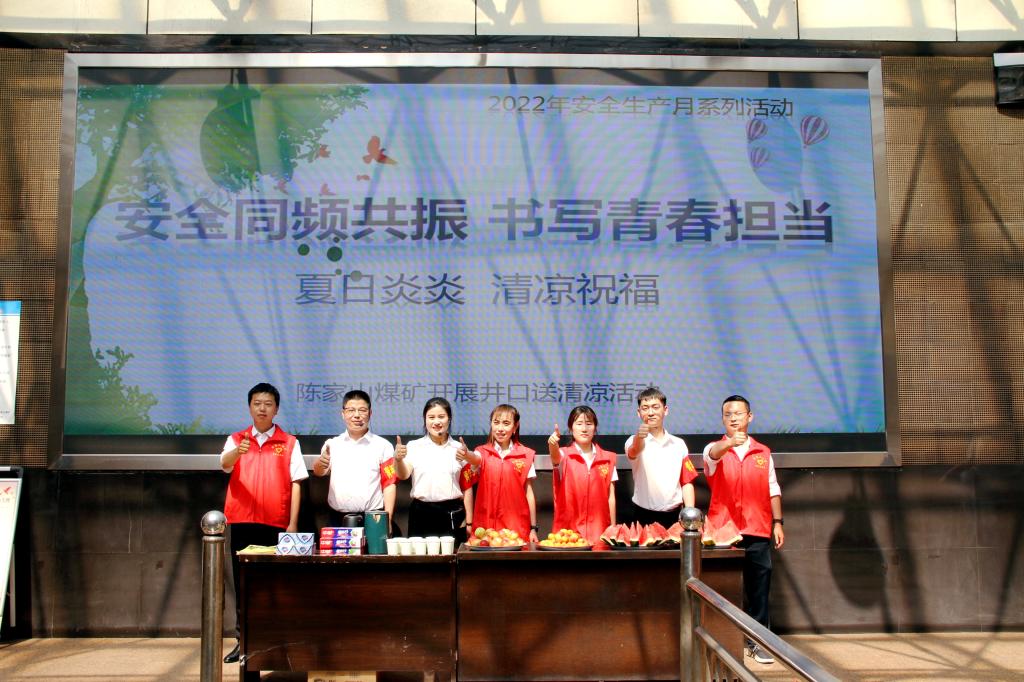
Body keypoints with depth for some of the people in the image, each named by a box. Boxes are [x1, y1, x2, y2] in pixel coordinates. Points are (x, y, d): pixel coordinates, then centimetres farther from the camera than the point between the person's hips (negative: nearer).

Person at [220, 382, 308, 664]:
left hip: (276, 523, -1)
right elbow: (224, 464, -11)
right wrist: (237, 452, -35)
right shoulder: (235, 440, 9)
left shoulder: (289, 442, 5)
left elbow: (296, 483, 3)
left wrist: (293, 523, -3)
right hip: (241, 521, 2)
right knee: (242, 581, 6)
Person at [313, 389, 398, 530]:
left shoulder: (383, 446, 4)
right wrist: (321, 463, -34)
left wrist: (388, 519, -4)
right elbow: (319, 471, -10)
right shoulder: (332, 444, 6)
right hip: (339, 519, 1)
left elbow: (389, 483, 3)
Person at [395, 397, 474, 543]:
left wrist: (468, 521, 5)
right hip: (421, 514, -1)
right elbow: (403, 475, -12)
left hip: (452, 515, 1)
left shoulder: (459, 449, 7)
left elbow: (466, 487, 9)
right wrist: (398, 459, -32)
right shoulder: (414, 447, 4)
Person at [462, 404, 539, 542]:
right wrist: (466, 455, -45)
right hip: (486, 526, 0)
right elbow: (475, 459, -21)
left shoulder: (525, 455, 3)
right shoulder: (483, 452, 3)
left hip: (518, 527, 0)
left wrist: (533, 528, 4)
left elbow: (529, 492, 5)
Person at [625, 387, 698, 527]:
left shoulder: (679, 444, 8)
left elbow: (687, 481, 9)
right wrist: (639, 437, -51)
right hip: (645, 516, -2)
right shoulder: (634, 441, -4)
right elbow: (634, 451, -28)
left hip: (674, 515, 2)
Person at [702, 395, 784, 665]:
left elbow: (773, 490, 14)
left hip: (757, 531, 2)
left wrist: (778, 523, 7)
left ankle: (758, 639, 13)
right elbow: (714, 454, -22)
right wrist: (729, 442, -44)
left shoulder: (763, 452, 12)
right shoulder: (714, 449, 4)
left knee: (758, 586, 4)